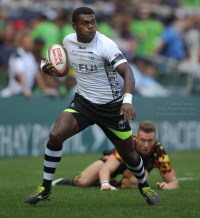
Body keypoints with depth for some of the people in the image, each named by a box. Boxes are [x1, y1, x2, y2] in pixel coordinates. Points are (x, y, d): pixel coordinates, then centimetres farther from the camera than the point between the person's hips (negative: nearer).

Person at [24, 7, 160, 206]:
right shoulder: (68, 41, -4)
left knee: (128, 155, 6)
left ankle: (144, 186, 38)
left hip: (111, 107, -3)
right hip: (83, 102, 3)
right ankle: (45, 189, -6)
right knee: (55, 135, -19)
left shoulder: (106, 45, -21)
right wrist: (47, 67, -2)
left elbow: (127, 72, -31)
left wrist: (127, 100, -47)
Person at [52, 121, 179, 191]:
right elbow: (106, 168, -50)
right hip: (118, 160, -1)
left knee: (134, 181, -37)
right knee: (82, 182, -17)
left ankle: (118, 183, -2)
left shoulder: (159, 151, -36)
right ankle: (72, 181, 22)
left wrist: (168, 185, -52)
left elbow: (174, 181, -27)